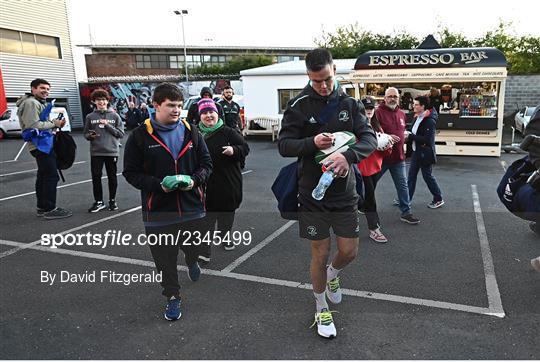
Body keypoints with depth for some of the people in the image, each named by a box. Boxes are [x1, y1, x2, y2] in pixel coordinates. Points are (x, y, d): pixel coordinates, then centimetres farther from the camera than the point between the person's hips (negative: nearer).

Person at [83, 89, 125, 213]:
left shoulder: (114, 116, 1)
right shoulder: (90, 117, 4)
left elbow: (121, 133, -3)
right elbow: (85, 133, 11)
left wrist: (107, 125, -13)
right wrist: (90, 136, -11)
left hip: (111, 152, -1)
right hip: (96, 152, 1)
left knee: (112, 177, 8)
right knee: (96, 177, 4)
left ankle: (112, 200, 23)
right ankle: (98, 202, 16)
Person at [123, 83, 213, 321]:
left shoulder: (191, 132, 3)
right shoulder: (140, 136, -5)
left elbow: (206, 163, 9)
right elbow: (131, 172, -3)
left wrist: (195, 180, -12)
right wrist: (158, 184, -18)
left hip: (192, 206, 2)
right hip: (158, 210, -2)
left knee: (193, 247, 17)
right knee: (165, 258, 8)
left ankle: (192, 262, 54)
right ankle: (173, 297, 30)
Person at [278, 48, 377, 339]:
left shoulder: (350, 104, 2)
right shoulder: (298, 106, -6)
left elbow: (369, 139, -6)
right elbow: (284, 145, -8)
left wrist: (348, 155, -28)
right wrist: (312, 143, -28)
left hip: (344, 192, 3)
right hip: (313, 194, -2)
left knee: (349, 252, 8)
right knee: (320, 254, 6)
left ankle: (332, 274, 45)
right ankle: (321, 309, 30)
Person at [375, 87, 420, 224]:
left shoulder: (401, 114, 10)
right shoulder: (378, 112, -12)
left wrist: (401, 138, 12)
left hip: (398, 157, 5)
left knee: (403, 185, 8)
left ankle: (406, 213, 17)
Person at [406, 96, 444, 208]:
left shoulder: (429, 120, -20)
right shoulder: (417, 118, 7)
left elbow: (427, 139, -25)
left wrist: (410, 136, -23)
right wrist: (408, 135, -5)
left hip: (425, 153, -9)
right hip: (416, 151, 9)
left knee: (427, 176, 3)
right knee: (411, 175, 11)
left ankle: (438, 199, 19)